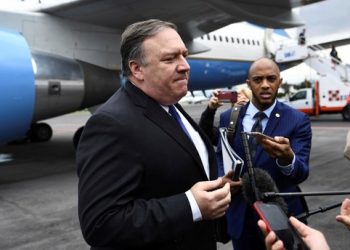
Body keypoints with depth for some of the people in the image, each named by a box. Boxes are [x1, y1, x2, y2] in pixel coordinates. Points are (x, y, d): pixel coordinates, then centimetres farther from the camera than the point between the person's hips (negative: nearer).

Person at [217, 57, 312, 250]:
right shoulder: (228, 118, 0)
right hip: (240, 216, 2)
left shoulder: (297, 120, -8)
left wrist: (287, 158, -39)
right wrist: (222, 179, -12)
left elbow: (301, 173, -16)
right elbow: (220, 156, 9)